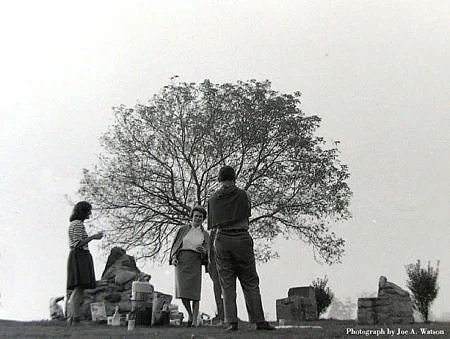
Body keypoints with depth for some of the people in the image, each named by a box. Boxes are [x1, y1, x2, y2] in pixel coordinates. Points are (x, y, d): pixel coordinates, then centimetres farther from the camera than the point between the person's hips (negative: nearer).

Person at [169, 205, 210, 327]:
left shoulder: (205, 234, 14)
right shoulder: (183, 229, 12)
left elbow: (207, 251, 8)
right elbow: (175, 244, 11)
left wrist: (204, 251, -14)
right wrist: (173, 257, -4)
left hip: (195, 262, 0)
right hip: (181, 260, 0)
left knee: (195, 290, -5)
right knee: (182, 289, -9)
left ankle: (195, 318, 3)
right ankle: (189, 314, 14)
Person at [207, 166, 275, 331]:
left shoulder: (213, 199, 6)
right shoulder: (242, 195, 0)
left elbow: (212, 224, 9)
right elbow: (248, 213, 12)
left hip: (222, 240, 2)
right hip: (242, 238, -1)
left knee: (227, 283, 4)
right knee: (250, 282, 4)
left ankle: (232, 322, -2)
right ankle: (259, 321, 2)